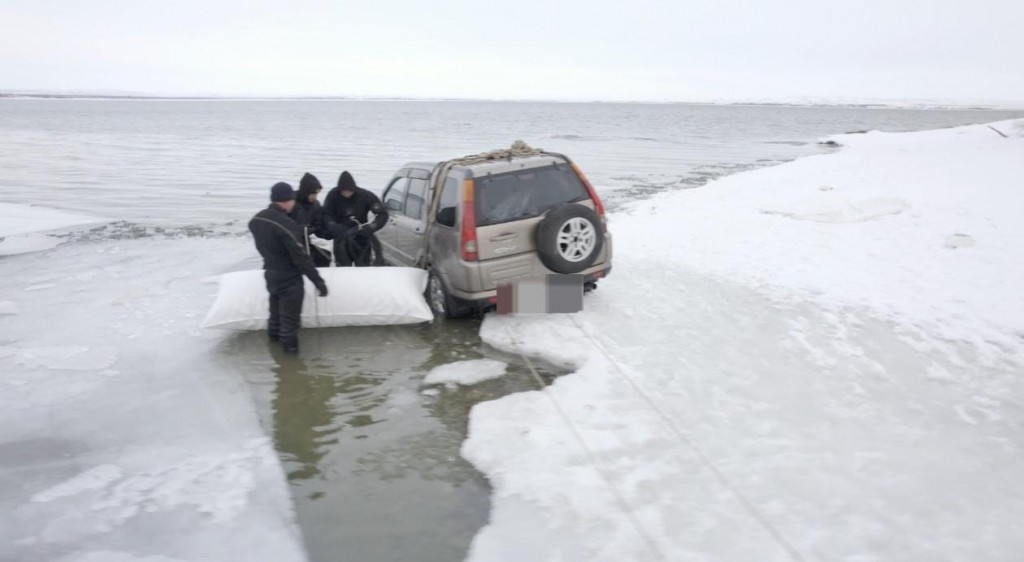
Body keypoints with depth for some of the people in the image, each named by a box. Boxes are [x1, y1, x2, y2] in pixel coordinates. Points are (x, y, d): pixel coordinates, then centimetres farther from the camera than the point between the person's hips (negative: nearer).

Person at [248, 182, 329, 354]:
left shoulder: (256, 220, 0)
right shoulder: (286, 225, -26)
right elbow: (301, 257, -25)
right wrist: (318, 280, -19)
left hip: (270, 274, 9)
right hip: (289, 279, -9)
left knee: (276, 314, 25)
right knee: (289, 320, 2)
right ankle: (290, 349, 11)